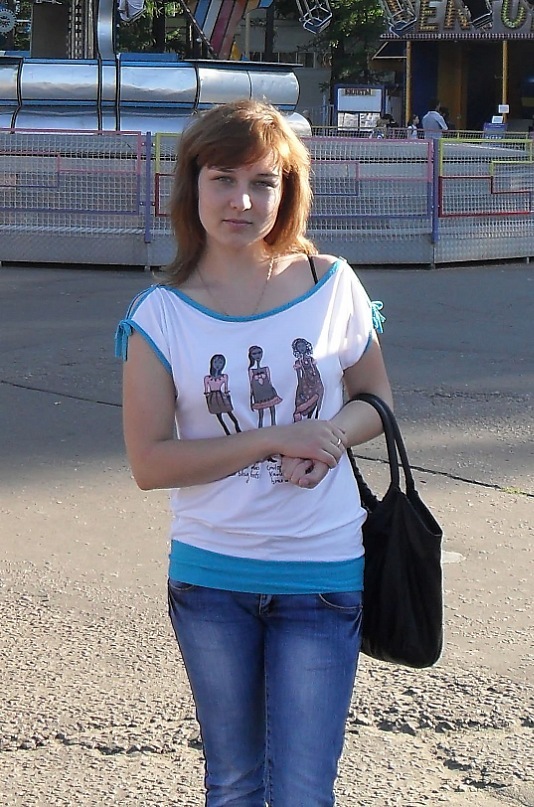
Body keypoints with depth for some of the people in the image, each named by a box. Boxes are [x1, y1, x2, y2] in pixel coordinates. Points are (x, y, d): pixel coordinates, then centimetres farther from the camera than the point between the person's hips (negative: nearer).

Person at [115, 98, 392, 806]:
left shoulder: (332, 286, -3)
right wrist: (275, 438, -18)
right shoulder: (161, 315, -6)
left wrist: (332, 434, -13)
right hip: (210, 578, 1)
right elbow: (149, 463, -10)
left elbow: (376, 398, 10)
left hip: (324, 574, 0)